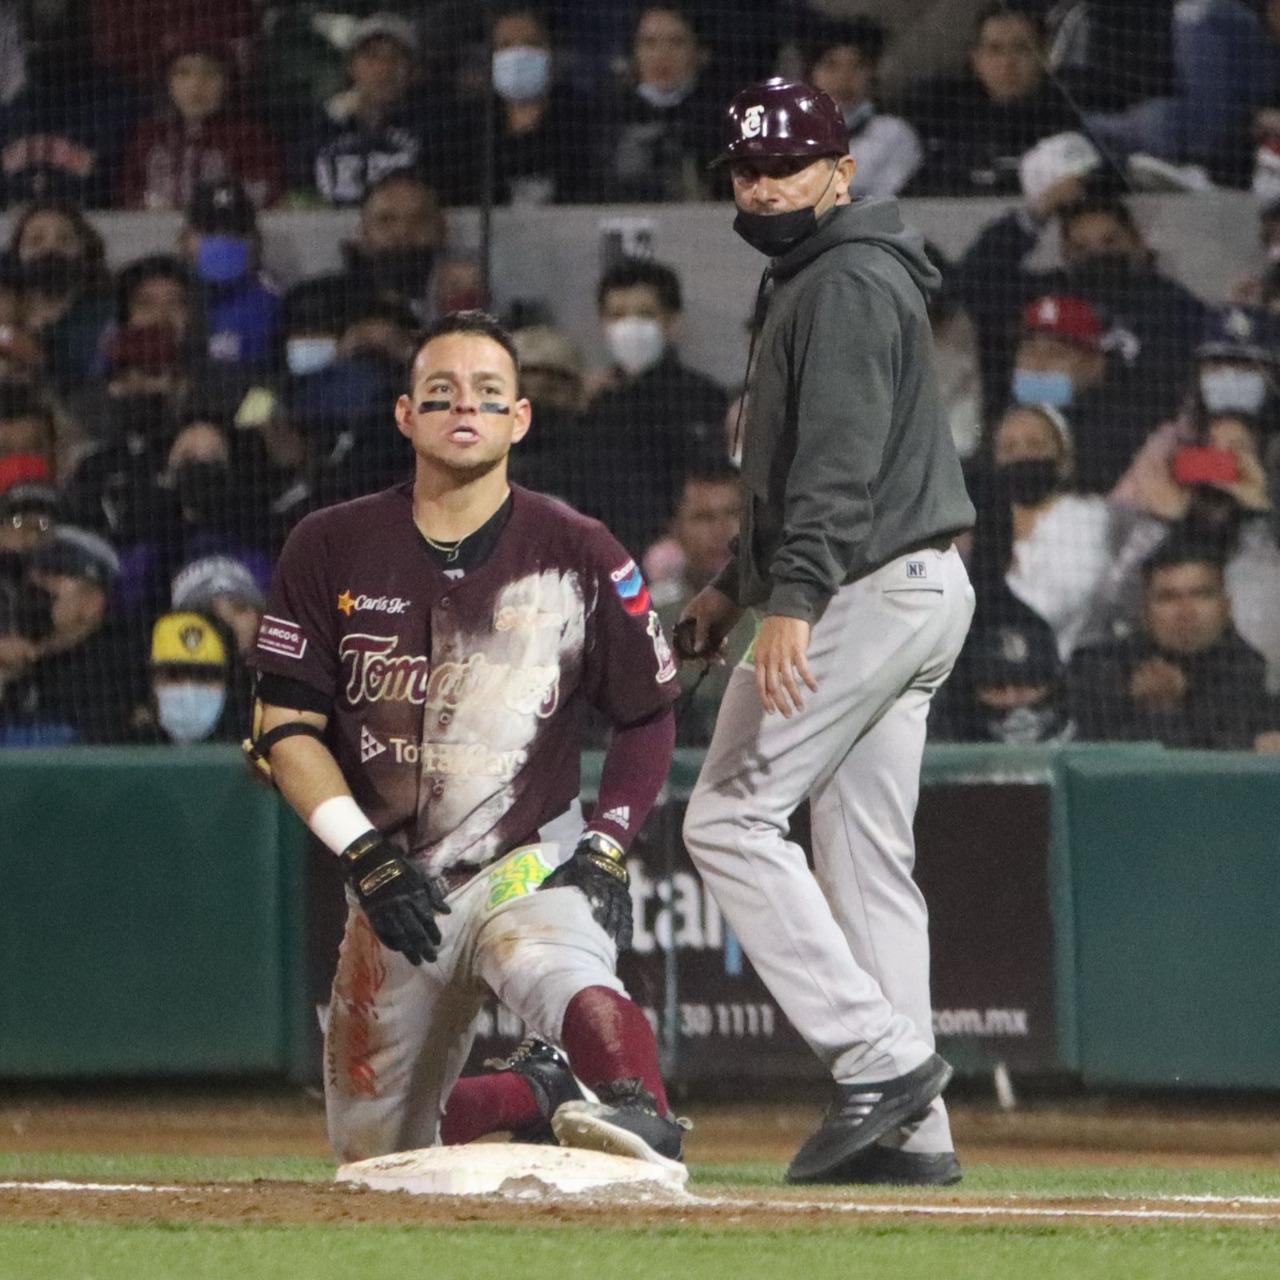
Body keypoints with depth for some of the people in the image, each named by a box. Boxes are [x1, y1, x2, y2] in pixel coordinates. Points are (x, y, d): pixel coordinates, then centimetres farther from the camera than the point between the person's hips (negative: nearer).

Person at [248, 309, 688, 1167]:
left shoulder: (580, 558, -2)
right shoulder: (332, 550, 1)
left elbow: (649, 719, 8)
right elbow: (287, 728, 0)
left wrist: (608, 848, -7)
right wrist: (366, 857, -13)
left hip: (534, 863, -4)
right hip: (395, 882, 4)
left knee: (559, 967, -40)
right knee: (375, 1153, 8)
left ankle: (640, 1117, -64)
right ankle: (552, 1094, 31)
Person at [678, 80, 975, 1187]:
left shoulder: (847, 282, -11)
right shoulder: (822, 280, 22)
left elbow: (841, 460, -23)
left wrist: (792, 599, -32)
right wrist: (737, 584, 30)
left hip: (865, 588, -11)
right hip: (919, 593, 11)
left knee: (731, 819, -10)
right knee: (866, 849, 8)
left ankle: (877, 1055, -16)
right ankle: (908, 1128, 5)